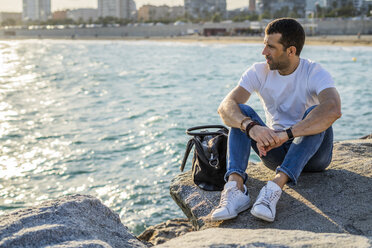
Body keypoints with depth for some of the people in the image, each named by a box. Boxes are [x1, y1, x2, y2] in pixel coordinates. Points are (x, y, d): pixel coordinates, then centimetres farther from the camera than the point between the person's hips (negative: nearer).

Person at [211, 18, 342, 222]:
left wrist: (286, 134, -45)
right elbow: (226, 106, -20)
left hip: (313, 154, -3)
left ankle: (276, 186, -46)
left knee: (315, 113, -31)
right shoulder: (258, 72, -5)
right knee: (241, 112, -18)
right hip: (276, 152, 3)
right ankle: (235, 187, -39)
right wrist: (252, 127, -42)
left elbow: (333, 110, -37)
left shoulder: (315, 73, -15)